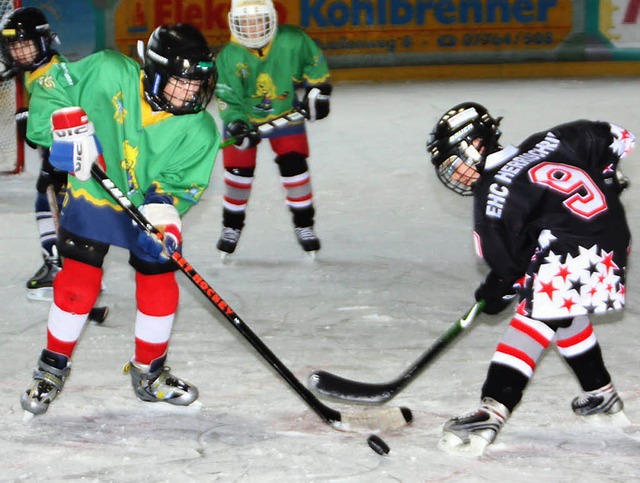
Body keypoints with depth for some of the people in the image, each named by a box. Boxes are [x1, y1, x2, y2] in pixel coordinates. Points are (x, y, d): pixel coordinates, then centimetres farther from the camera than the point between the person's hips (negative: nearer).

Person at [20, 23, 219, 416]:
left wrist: (162, 216, -34)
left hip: (152, 207, 2)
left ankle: (150, 374, 21)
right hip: (92, 197, -1)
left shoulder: (199, 132, -18)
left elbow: (180, 187, -15)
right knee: (77, 284, -5)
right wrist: (67, 125, -27)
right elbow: (52, 88, -12)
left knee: (159, 288, 0)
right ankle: (53, 369, 13)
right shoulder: (109, 74, -23)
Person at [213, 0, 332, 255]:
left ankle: (304, 225, 9)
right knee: (239, 172, -1)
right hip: (244, 117, 0)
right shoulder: (228, 58, -24)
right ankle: (232, 227, 18)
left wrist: (317, 91, -6)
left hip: (285, 113, 0)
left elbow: (314, 63, -3)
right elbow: (227, 99, -21)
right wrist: (237, 126, -34)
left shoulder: (292, 41, -23)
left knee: (294, 166, -6)